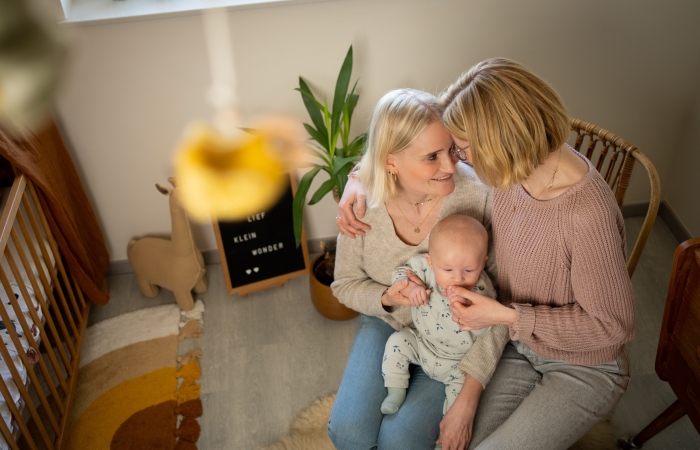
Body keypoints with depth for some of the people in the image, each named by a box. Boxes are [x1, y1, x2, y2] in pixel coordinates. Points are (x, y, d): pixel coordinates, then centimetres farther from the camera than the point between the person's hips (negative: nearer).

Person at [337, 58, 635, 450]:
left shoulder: (587, 213, -35)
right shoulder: (511, 166, -14)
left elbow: (612, 325, -23)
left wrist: (506, 316, -24)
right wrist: (358, 182, -11)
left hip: (584, 368, -5)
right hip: (520, 344, 5)